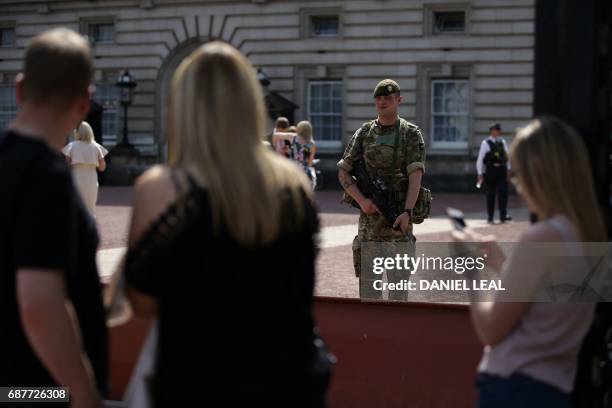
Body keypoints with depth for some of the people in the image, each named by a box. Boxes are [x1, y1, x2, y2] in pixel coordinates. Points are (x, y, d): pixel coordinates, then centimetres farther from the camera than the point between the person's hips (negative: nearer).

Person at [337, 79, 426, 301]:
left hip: (399, 216, -2)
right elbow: (343, 172, 7)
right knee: (368, 277, 6)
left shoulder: (411, 134, 2)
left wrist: (407, 211, -23)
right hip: (370, 214, 3)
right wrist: (362, 200, -10)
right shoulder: (364, 133, 9)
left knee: (398, 279, -4)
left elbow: (415, 175, -9)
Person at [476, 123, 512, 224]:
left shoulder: (502, 142, 9)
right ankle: (490, 218, 12)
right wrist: (480, 173, -6)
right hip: (490, 171, -4)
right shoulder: (486, 143, -5)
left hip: (502, 170, 4)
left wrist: (508, 169, 11)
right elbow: (480, 159, -5)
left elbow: (507, 156, 16)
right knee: (490, 194, 4)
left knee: (503, 193, -3)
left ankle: (503, 216, 0)